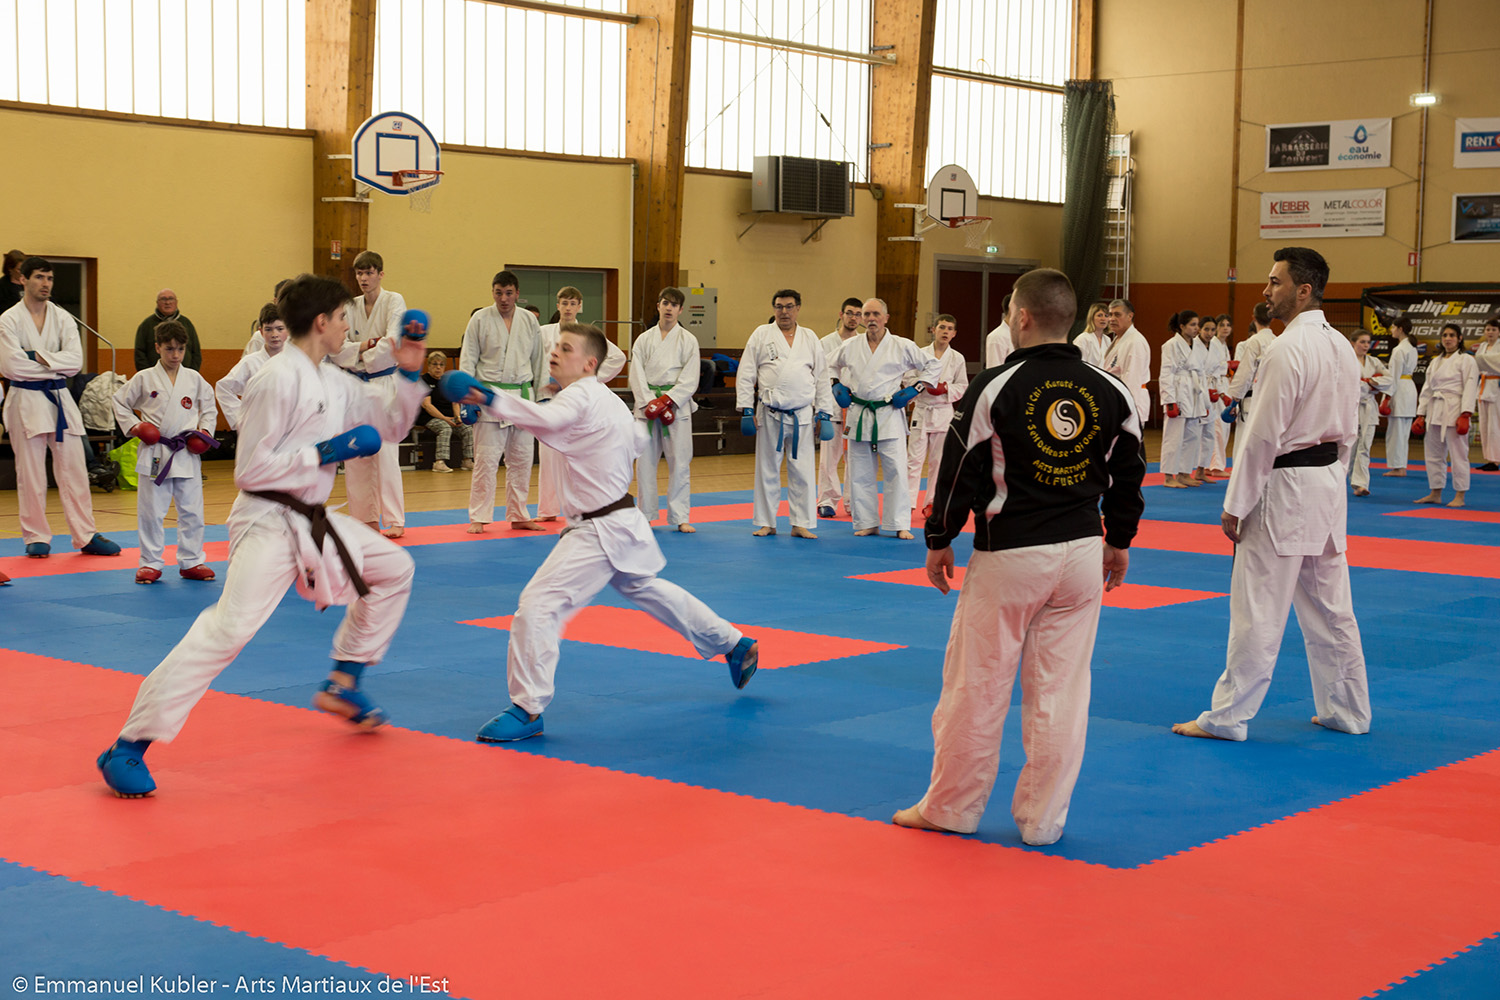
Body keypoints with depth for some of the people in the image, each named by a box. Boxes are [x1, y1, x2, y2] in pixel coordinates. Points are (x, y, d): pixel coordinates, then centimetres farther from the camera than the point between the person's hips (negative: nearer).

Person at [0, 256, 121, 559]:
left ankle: (86, 536, 8)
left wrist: (39, 357, -15)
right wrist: (55, 368, -10)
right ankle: (36, 537, 13)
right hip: (26, 401, -3)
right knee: (30, 473, 2)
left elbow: (75, 360, -5)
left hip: (60, 399, 3)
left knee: (74, 470, 3)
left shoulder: (62, 319, 7)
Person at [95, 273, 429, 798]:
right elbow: (251, 470, -20)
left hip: (313, 518, 10)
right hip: (268, 520, -10)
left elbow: (392, 425, 22)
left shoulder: (338, 383, 10)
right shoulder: (278, 381, -18)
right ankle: (127, 748, -20)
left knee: (393, 567, 20)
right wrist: (327, 452, -18)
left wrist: (409, 375, 6)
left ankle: (341, 685, 31)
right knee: (229, 627, -23)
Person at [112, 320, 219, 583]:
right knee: (151, 512, 2)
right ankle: (150, 564, 13)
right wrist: (133, 426, -3)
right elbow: (120, 402, 9)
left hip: (187, 454, 2)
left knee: (191, 511, 5)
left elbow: (209, 407, 16)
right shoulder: (144, 379, 0)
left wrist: (205, 430, 1)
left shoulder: (194, 379, 6)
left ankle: (191, 562, 16)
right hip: (154, 453, -2)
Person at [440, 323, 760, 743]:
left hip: (599, 531, -11)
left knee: (539, 603, -15)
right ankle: (735, 645, 42)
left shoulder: (582, 397, -17)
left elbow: (547, 419, -40)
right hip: (622, 522, 11)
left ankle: (527, 708, -12)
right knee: (647, 589, 30)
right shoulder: (610, 400, 12)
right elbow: (637, 440, 28)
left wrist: (491, 400, -50)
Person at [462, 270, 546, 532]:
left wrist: (540, 397, 11)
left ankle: (519, 515, 19)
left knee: (521, 459, 8)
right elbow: (468, 360, -1)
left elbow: (538, 361, 13)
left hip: (522, 395, 3)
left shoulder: (529, 321, 6)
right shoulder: (480, 319, -2)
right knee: (486, 459, -6)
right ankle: (478, 517, 3)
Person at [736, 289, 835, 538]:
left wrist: (824, 413, 7)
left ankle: (801, 524, 9)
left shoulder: (810, 338, 10)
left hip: (802, 415, 1)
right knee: (768, 470, 6)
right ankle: (766, 523, 16)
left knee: (802, 470, 2)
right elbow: (745, 374, 1)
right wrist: (746, 410, -4)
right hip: (770, 414, -1)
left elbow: (822, 378, 12)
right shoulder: (761, 335, 3)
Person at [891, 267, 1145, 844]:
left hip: (1008, 555, -4)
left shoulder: (995, 387, -10)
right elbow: (1128, 475, 10)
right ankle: (1043, 819, 15)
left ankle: (950, 807, 19)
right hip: (1081, 552, 4)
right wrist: (1119, 541, 23)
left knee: (976, 686, 7)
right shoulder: (1112, 392, 2)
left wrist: (939, 541, 5)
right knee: (1061, 689, 9)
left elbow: (960, 472, -7)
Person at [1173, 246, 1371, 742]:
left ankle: (1228, 716, 5)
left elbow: (1263, 436, -19)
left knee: (1258, 610, -2)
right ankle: (1347, 710, 24)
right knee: (1330, 607, 16)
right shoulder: (1341, 347, 9)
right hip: (1328, 486, 9)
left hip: (1285, 489, -9)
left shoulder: (1287, 350, -19)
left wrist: (1235, 505, -14)